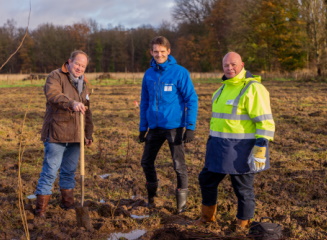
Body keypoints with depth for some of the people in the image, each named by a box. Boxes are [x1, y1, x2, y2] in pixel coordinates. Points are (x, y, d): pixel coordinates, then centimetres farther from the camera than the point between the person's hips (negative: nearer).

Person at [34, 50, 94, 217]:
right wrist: (72, 103, -42)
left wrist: (89, 133, 21)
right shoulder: (56, 76, -4)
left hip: (75, 136, 7)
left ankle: (68, 202, 26)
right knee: (50, 171, -5)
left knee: (69, 171, 14)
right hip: (56, 134, -6)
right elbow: (52, 94, -26)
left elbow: (87, 112, 25)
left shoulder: (83, 84, 19)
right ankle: (41, 207, 1)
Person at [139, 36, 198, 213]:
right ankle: (151, 194, 33)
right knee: (146, 162, 12)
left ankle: (181, 202, 16)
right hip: (154, 127, 5)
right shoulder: (149, 74, 6)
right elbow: (144, 102, 13)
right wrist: (143, 128, 12)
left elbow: (191, 99, -9)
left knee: (179, 165, 1)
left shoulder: (180, 72, -8)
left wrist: (190, 127, -14)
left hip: (174, 126, -5)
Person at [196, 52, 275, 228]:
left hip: (241, 150, -9)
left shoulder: (253, 88, -16)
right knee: (207, 179, 18)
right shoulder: (226, 87, 12)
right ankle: (208, 215, 38)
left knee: (243, 189, 5)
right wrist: (214, 143, 24)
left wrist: (260, 150, -24)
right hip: (220, 148, 9)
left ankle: (243, 225, 23)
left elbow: (265, 122, -19)